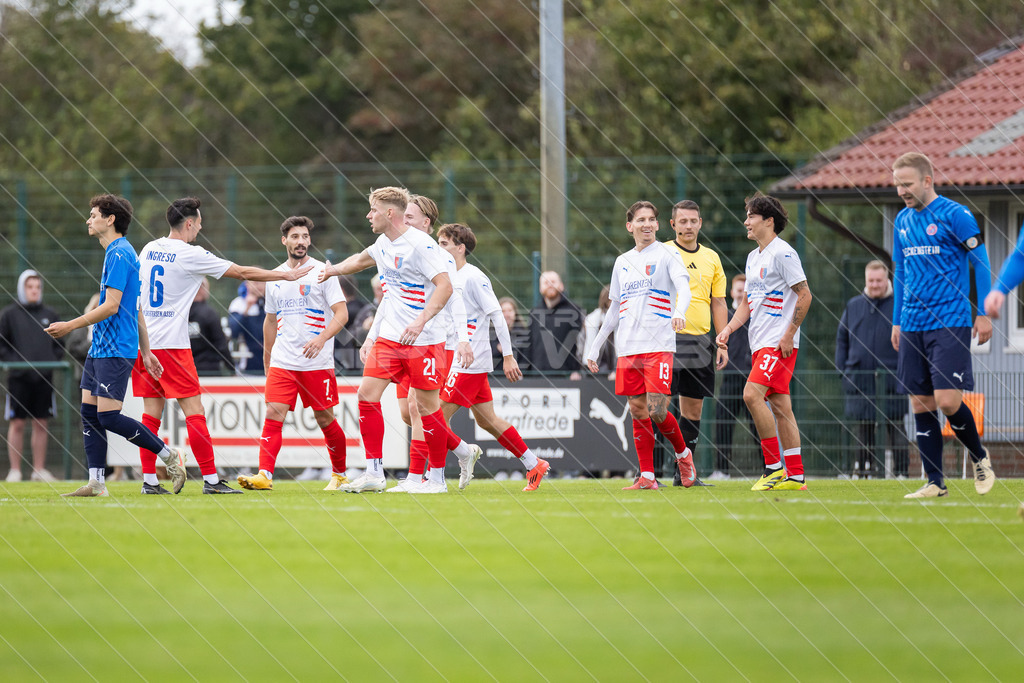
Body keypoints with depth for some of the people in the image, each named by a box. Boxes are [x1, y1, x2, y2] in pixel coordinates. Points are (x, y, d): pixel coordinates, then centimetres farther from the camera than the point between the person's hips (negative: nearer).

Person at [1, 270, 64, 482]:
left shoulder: (50, 315, 11)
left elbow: (59, 344, 18)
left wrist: (54, 360, 1)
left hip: (44, 377, 3)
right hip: (19, 377, -3)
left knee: (41, 424, 4)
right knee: (17, 424, -2)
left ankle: (39, 470, 10)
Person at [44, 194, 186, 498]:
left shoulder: (119, 254, -14)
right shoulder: (118, 253, 18)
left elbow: (111, 306, -20)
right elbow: (136, 309, 21)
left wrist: (70, 325, -15)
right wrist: (146, 351, 22)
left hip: (115, 350, -10)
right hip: (100, 348, 10)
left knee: (109, 416, -12)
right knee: (89, 412, 5)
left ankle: (170, 455, -3)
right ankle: (96, 483, 4)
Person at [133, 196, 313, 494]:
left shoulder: (148, 250, 10)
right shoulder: (191, 255, -9)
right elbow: (243, 273, -4)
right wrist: (286, 275, 5)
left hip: (142, 340, 7)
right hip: (171, 344, -7)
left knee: (152, 411, 8)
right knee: (194, 411, -5)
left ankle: (149, 479, 5)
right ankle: (210, 479, -7)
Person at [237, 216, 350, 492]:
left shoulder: (322, 272, -3)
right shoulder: (275, 277, 11)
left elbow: (342, 313, -8)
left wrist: (321, 339, -24)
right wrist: (267, 360, 22)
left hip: (317, 363, -4)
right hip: (282, 362, 4)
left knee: (325, 419, 3)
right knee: (273, 414, -10)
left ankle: (340, 474, 21)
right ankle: (264, 475, -18)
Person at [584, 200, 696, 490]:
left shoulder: (667, 254, 2)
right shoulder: (622, 262, 18)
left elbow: (683, 287, -14)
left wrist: (679, 312, -35)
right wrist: (595, 346, 21)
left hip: (658, 345, -5)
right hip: (627, 347, 5)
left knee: (656, 411, -13)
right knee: (638, 411, 1)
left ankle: (683, 453, 12)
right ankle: (647, 476, 4)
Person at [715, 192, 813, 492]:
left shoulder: (783, 254, -10)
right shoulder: (753, 257, 18)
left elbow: (804, 295, -13)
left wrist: (789, 335, -16)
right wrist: (729, 329, 9)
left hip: (779, 343, -9)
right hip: (760, 343, 9)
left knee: (752, 394, -19)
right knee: (779, 404, 6)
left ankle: (774, 466, -13)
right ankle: (795, 476, 6)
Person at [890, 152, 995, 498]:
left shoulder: (955, 215, -7)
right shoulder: (902, 220, 13)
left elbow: (981, 262, -4)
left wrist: (984, 313, -7)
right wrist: (896, 321, 19)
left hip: (950, 323, -6)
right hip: (913, 325, 6)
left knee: (947, 401, -14)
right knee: (921, 404, 2)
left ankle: (980, 458, 11)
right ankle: (935, 482, 6)